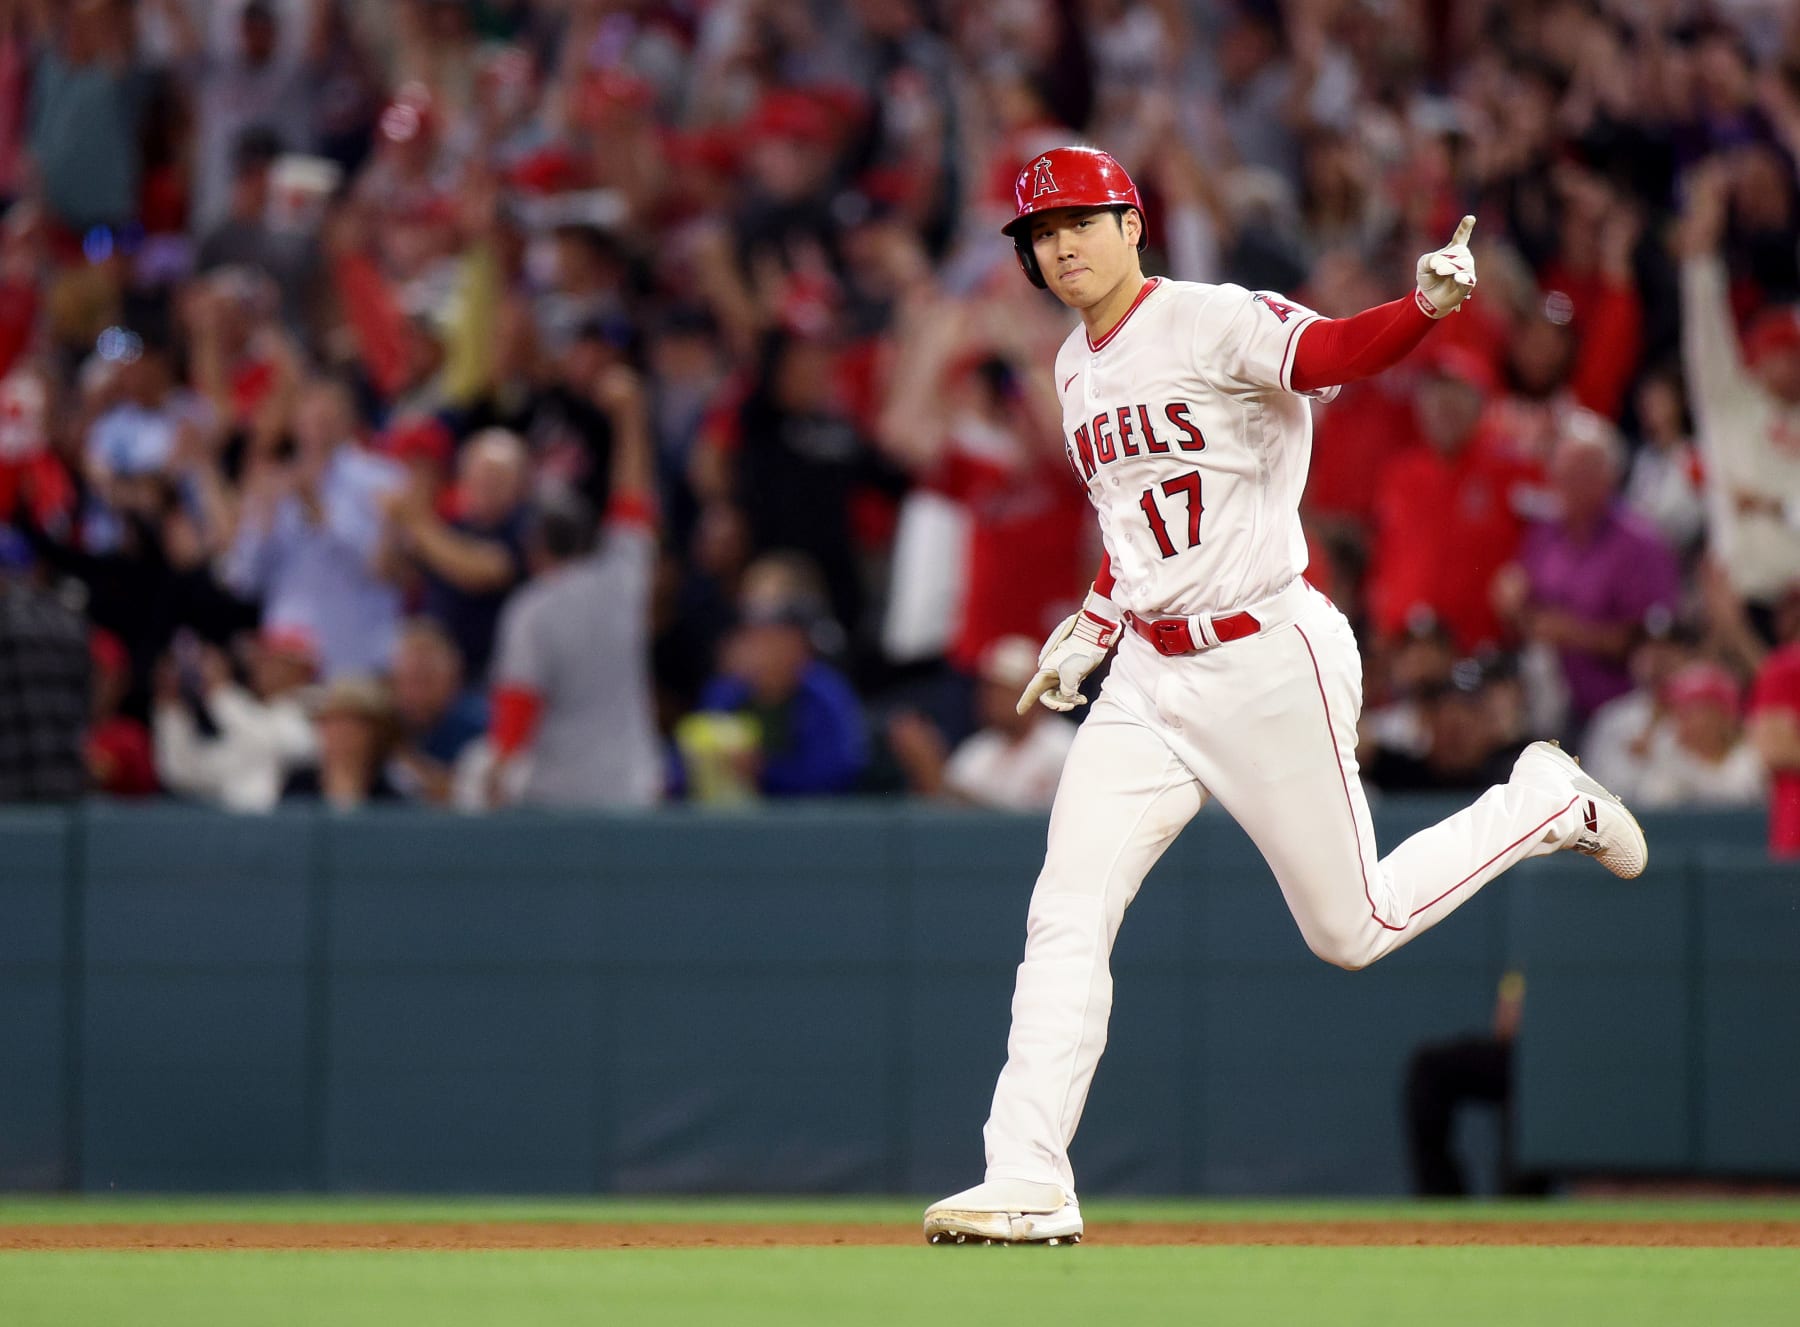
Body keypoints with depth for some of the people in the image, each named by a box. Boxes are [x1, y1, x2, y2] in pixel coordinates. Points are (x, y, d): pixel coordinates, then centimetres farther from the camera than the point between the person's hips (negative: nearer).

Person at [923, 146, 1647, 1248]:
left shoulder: (1213, 322, -13)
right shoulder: (1077, 369, 11)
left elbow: (1333, 352, -30)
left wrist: (1432, 301, -49)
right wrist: (1089, 633, 20)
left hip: (1272, 661, -7)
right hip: (1148, 680, 7)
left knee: (1353, 929, 2)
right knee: (1065, 918, -5)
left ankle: (1546, 804, 25)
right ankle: (1028, 1186, -3)